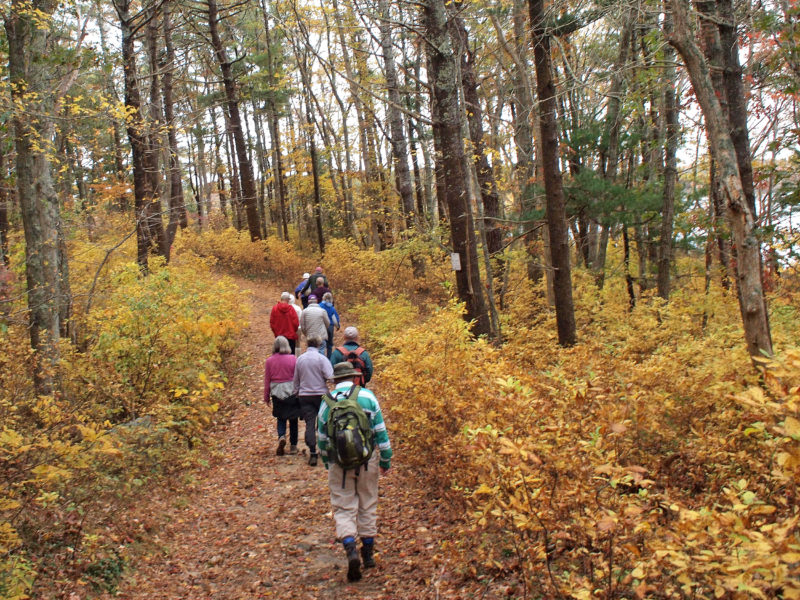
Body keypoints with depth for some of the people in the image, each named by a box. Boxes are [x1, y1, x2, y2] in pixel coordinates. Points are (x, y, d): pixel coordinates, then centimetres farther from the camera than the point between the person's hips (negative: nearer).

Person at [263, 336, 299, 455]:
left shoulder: (270, 361, -3)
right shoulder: (292, 359, -7)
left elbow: (267, 380, 3)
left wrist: (266, 397, 12)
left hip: (277, 393, 1)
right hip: (292, 392, -1)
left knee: (281, 418, 15)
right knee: (293, 419, 11)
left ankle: (281, 437, -12)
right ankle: (293, 446, 14)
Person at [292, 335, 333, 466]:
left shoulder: (300, 359, 5)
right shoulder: (321, 358, -10)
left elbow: (296, 379, 13)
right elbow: (330, 376, -20)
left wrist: (295, 392, 23)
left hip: (304, 395, 3)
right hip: (321, 394, -3)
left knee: (309, 424, 0)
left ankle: (312, 454, -8)